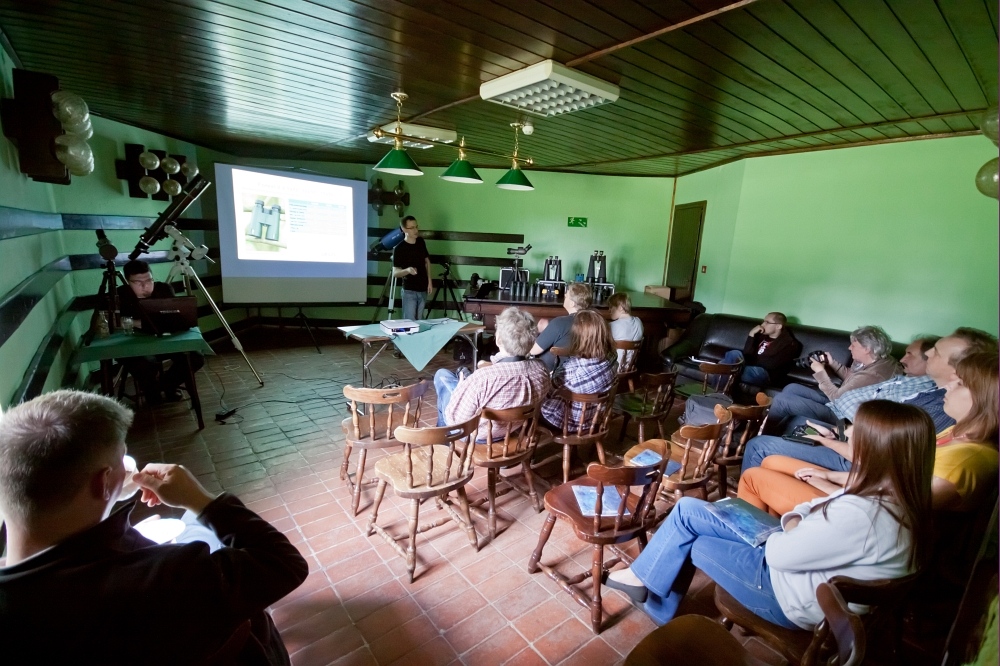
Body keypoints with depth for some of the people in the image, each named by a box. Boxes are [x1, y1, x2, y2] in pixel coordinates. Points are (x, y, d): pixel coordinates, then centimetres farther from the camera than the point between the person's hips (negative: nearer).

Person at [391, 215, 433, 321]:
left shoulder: (421, 242, 3)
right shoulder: (399, 249, -14)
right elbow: (395, 273, -14)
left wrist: (430, 281, 7)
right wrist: (407, 270, -35)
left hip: (423, 289, 5)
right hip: (409, 291, -5)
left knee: (419, 321, 14)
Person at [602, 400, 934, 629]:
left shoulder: (861, 516, -35)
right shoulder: (894, 493, -6)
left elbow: (779, 552, -26)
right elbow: (827, 504, 11)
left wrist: (789, 529, -5)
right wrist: (796, 519, -7)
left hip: (793, 597, -8)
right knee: (688, 508, 7)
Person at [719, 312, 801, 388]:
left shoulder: (788, 343, 1)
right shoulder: (762, 336, 20)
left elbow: (771, 364, -11)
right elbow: (747, 354, 8)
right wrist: (751, 334, 0)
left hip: (765, 374, -5)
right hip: (750, 367, 5)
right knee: (735, 354, -28)